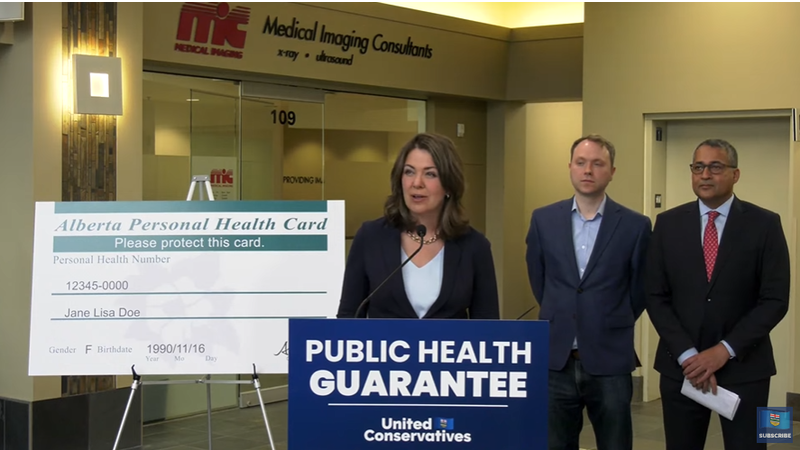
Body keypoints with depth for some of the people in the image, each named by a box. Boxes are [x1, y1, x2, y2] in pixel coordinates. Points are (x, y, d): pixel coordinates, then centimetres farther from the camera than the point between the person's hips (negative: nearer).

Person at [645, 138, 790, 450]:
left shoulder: (764, 225, -3)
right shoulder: (668, 224, 3)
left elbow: (775, 300, -6)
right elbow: (656, 297, 1)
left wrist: (725, 351, -14)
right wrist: (687, 355, -10)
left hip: (744, 366, -2)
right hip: (681, 365, 2)